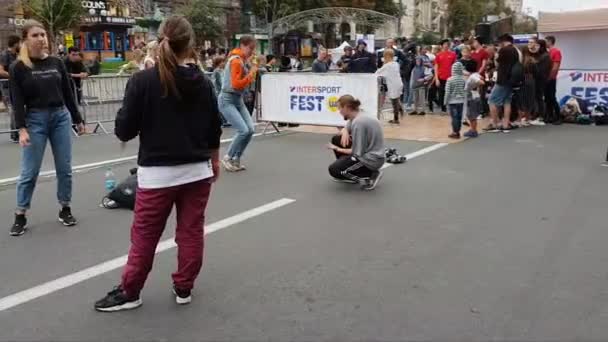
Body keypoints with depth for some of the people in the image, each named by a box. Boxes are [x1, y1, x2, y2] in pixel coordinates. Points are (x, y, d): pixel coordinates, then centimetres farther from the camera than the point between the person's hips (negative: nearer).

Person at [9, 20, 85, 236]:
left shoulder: (56, 63, 5)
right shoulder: (18, 68, -4)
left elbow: (68, 94, 11)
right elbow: (17, 101, -7)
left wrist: (78, 120, 13)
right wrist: (21, 128, -16)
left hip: (61, 117, 3)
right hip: (35, 120, -3)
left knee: (64, 168, 8)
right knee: (29, 171, 1)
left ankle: (65, 209, 22)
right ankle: (20, 216, 13)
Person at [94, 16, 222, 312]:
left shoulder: (142, 80, -10)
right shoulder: (203, 82, 0)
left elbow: (124, 131, -8)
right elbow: (213, 131, 8)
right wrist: (214, 161, 23)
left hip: (157, 173, -3)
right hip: (197, 171, 3)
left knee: (144, 236, 9)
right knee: (191, 232, 13)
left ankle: (130, 292, 21)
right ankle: (184, 288, 24)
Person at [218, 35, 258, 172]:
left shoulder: (243, 60, 11)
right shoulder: (236, 61, -16)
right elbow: (236, 84, -23)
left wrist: (254, 70, 2)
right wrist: (251, 73, -17)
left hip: (238, 100, 9)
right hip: (227, 100, -9)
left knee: (250, 130, -2)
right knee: (243, 130, -17)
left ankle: (236, 159, 12)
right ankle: (227, 158, 1)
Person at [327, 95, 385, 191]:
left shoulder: (358, 122, -23)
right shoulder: (357, 117, 4)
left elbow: (357, 152, -21)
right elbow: (346, 129, 24)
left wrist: (337, 149, -6)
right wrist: (345, 133, -2)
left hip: (372, 159, -10)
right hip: (366, 152, 10)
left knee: (334, 170, -8)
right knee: (336, 140, 13)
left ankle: (369, 176, -3)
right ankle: (348, 175, 19)